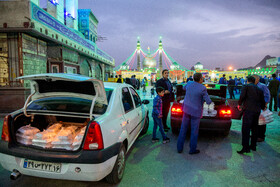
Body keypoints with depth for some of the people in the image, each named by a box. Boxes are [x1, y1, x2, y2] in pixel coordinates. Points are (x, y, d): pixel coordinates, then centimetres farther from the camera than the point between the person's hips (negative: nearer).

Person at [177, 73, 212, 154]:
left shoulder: (189, 83, -1)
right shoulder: (203, 88, -16)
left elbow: (184, 88, 23)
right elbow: (208, 102, -12)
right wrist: (207, 98, 10)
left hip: (187, 109, 5)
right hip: (196, 111, -5)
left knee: (183, 129, 11)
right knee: (194, 131, 8)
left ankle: (179, 148, 18)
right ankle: (192, 149, 19)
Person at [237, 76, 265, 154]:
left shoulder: (246, 86, 4)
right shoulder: (259, 89, 20)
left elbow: (242, 96, -10)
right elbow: (262, 101, 22)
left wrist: (239, 104, 5)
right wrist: (262, 107, 40)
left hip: (248, 109, -7)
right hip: (257, 111, 7)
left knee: (246, 129, -9)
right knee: (254, 128, 16)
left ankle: (245, 147, -13)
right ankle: (253, 146, 25)